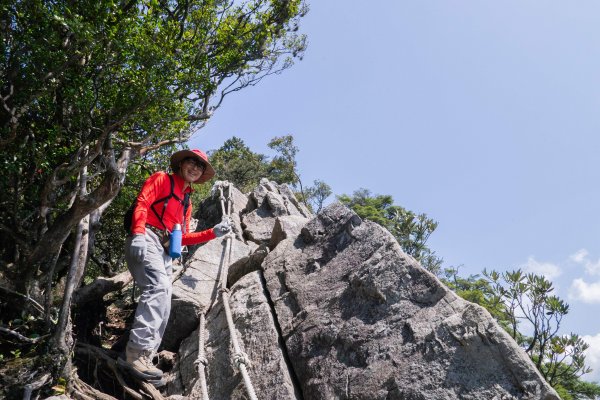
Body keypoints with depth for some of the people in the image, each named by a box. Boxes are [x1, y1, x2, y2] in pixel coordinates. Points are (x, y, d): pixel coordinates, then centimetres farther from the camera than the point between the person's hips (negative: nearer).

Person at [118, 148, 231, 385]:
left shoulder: (187, 201, 29)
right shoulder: (162, 179, 8)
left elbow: (182, 237, 26)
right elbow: (141, 203, -8)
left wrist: (213, 233, 16)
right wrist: (138, 234, -25)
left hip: (164, 250, 9)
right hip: (145, 240, -9)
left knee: (163, 306, -2)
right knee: (159, 287, -30)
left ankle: (141, 359, -4)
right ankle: (137, 352, -37)